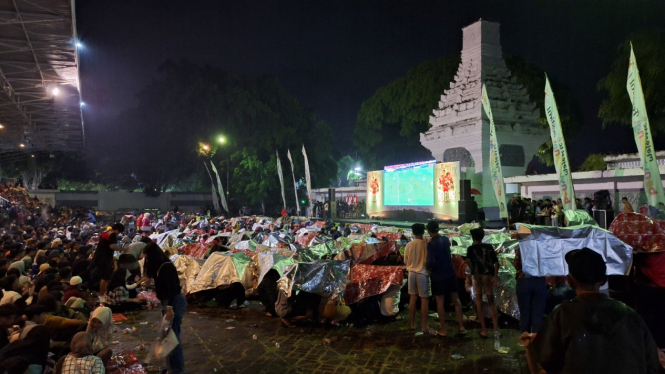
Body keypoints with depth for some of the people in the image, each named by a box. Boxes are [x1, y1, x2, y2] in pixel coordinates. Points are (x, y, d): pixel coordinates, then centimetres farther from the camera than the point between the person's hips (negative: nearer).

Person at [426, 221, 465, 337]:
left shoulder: (431, 244, -18)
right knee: (455, 299, 12)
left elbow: (431, 262, -24)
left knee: (440, 302, 4)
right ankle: (461, 326, 16)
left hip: (438, 276, -6)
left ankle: (443, 330, 10)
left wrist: (428, 267, -3)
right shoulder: (446, 239, 3)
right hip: (450, 273, 6)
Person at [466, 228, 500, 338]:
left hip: (477, 276, -2)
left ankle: (484, 330, 8)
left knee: (479, 302, 8)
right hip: (488, 275, 2)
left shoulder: (471, 248, 1)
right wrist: (495, 276, -3)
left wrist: (473, 271, -9)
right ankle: (496, 329, 4)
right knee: (491, 302, 12)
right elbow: (496, 262, -1)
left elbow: (468, 260, -18)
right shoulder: (489, 247, 8)